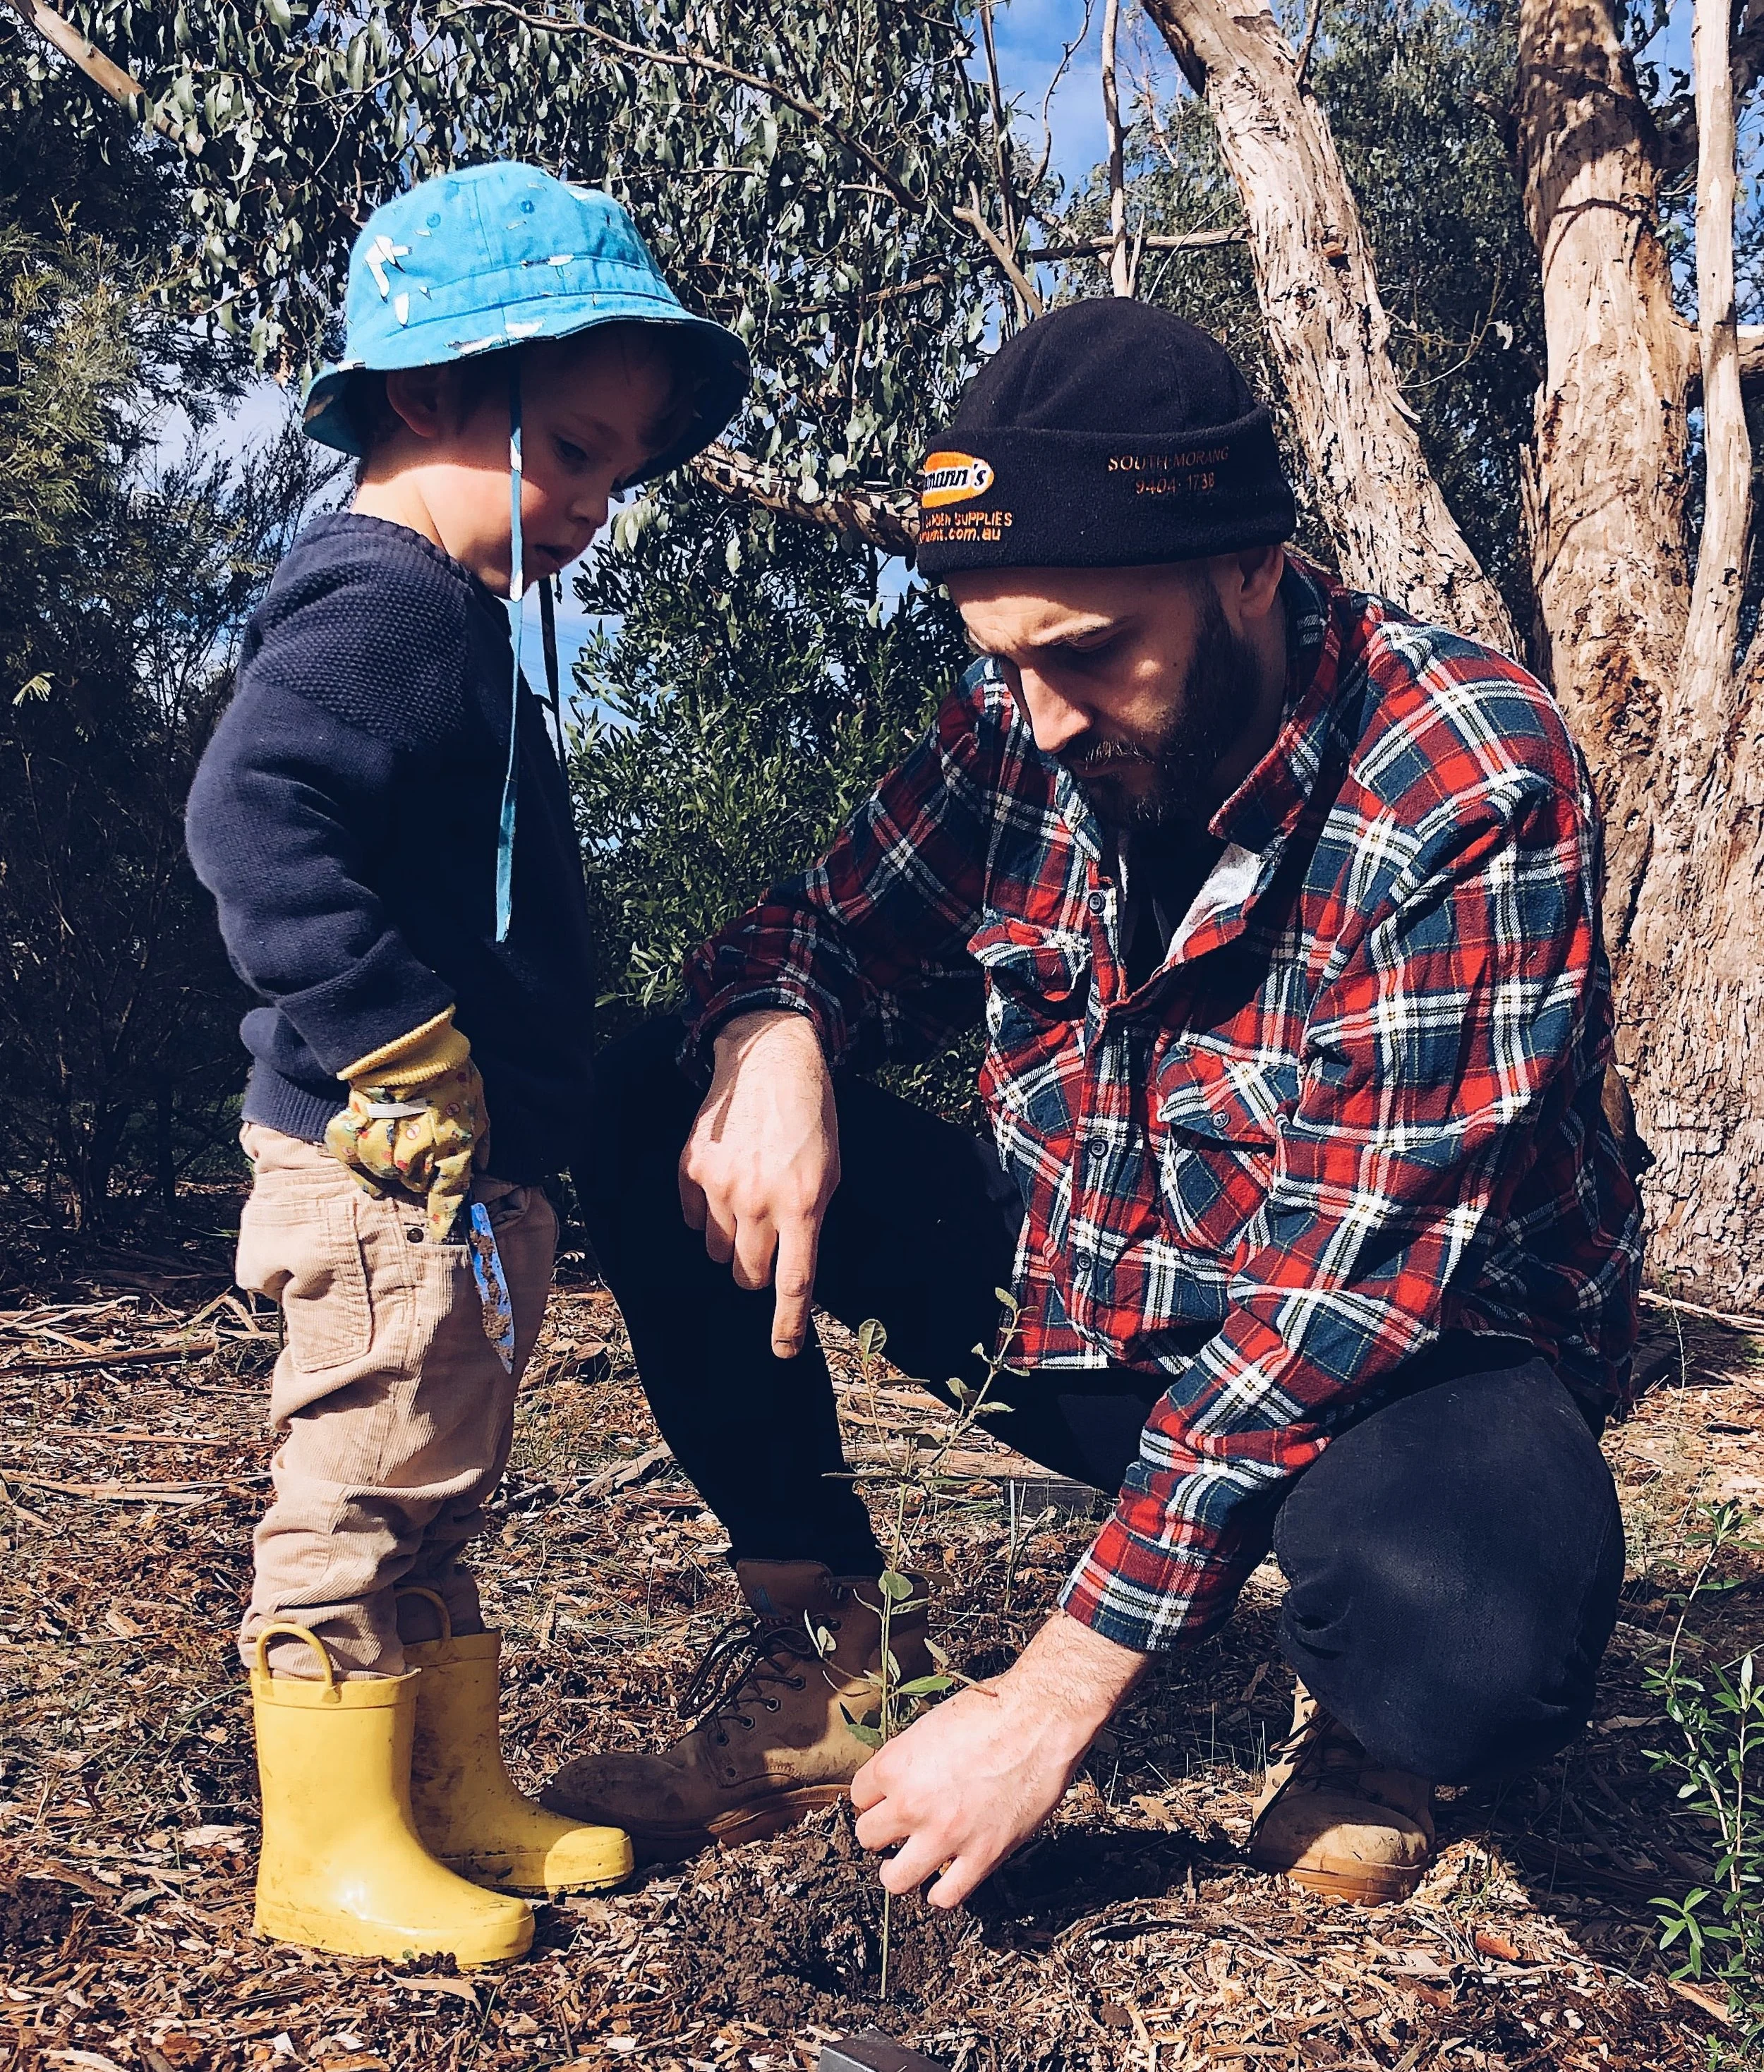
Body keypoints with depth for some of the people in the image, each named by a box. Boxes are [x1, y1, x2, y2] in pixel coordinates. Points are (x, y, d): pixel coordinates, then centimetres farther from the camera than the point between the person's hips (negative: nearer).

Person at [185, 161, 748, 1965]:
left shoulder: (454, 620, 17)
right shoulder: (377, 606, -15)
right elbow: (253, 822, -30)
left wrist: (527, 1095, 17)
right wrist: (407, 1049, -26)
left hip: (473, 1173, 11)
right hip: (389, 1169, -11)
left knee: (430, 1503, 18)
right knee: (362, 1495, 1)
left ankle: (458, 1797, 31)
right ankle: (329, 1846, 15)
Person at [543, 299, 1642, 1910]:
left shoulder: (1473, 790, -25)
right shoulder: (1018, 734, -8)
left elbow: (1355, 1279, -29)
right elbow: (826, 936, 4)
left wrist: (1056, 1696, -30)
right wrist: (774, 1039, -25)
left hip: (1394, 1360, -4)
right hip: (1074, 1309, 5)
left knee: (1469, 1635, -40)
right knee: (654, 1102, -7)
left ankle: (1364, 1732, 0)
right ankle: (816, 1659, -1)